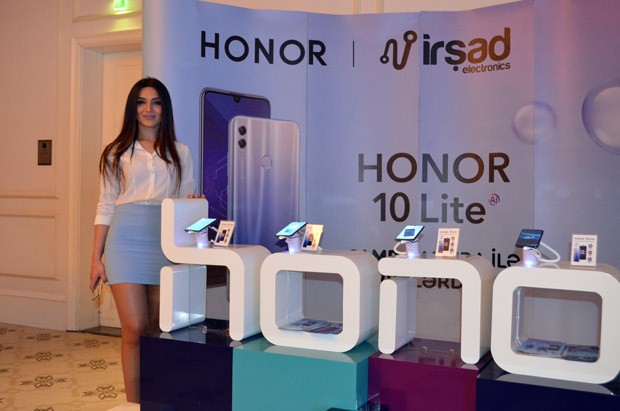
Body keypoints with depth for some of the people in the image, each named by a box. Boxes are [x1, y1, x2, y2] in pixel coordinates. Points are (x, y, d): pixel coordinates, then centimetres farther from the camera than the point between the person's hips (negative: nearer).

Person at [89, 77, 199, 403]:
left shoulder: (180, 153, 13)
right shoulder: (117, 153, 10)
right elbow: (105, 208, 9)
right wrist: (96, 258, 4)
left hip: (165, 244, 1)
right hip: (126, 242, -1)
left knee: (155, 328, 6)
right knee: (134, 329, -7)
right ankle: (134, 403, 3)